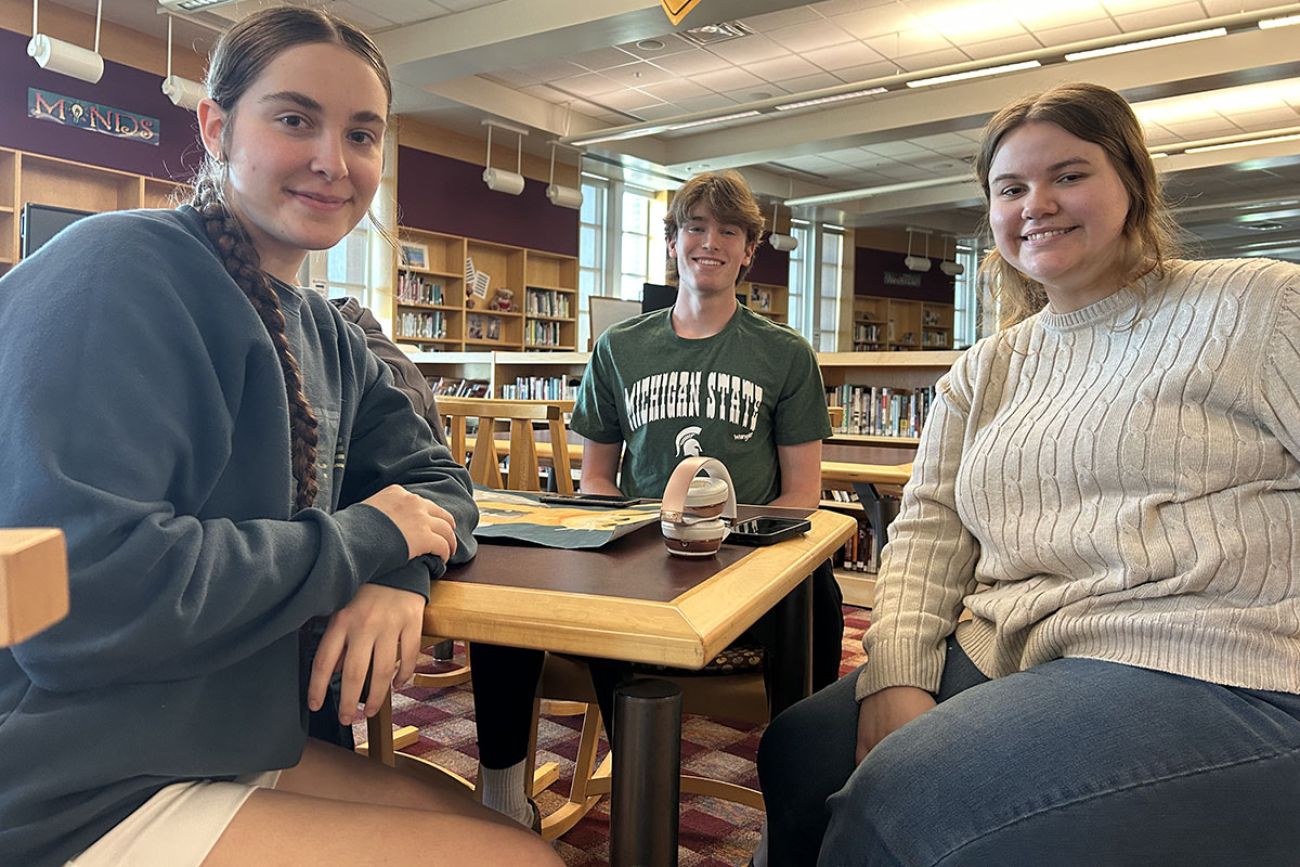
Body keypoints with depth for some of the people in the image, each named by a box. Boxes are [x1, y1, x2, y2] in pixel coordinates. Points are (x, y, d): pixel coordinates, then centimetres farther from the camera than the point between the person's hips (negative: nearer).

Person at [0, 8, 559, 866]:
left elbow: (430, 473, 12)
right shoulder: (116, 274, -18)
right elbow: (87, 587, -28)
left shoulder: (324, 334, 7)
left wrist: (405, 567, -12)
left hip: (244, 749, 8)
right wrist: (362, 540, -17)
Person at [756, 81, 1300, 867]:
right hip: (999, 659, 6)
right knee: (799, 752, -6)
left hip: (1217, 681, -5)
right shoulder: (983, 373, 16)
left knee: (904, 802, -24)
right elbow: (929, 531, 9)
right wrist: (896, 677, -9)